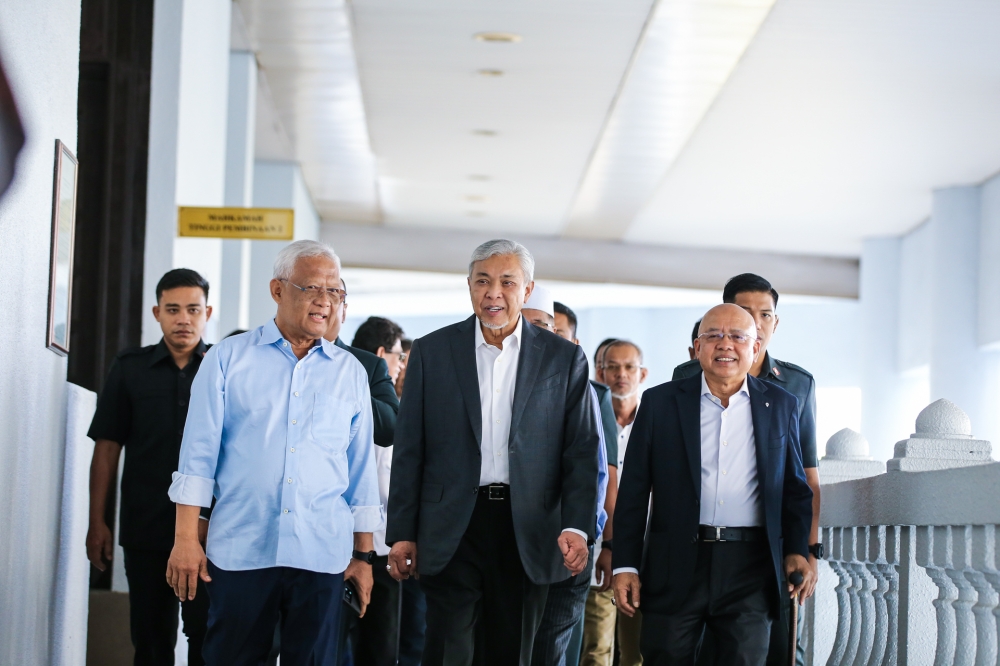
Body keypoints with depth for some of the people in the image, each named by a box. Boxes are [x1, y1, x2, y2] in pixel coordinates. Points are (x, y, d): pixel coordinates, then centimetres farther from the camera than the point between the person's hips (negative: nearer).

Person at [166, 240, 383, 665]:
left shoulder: (350, 372, 11)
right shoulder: (228, 358, 5)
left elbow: (361, 469, 12)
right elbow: (198, 453, 2)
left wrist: (364, 554, 10)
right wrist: (186, 538, -4)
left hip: (321, 556, 2)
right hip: (240, 550, -2)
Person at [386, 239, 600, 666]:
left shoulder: (564, 358, 6)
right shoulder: (431, 352, 6)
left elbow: (582, 451, 2)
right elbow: (409, 451, 6)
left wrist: (577, 527, -12)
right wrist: (402, 534, 1)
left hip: (527, 533, 1)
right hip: (452, 532, -1)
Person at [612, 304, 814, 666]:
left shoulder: (781, 406, 10)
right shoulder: (660, 402, 6)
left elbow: (795, 490, 14)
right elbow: (633, 491, 5)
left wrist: (797, 550, 0)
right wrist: (625, 565, 0)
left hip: (750, 568, 1)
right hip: (677, 566, 0)